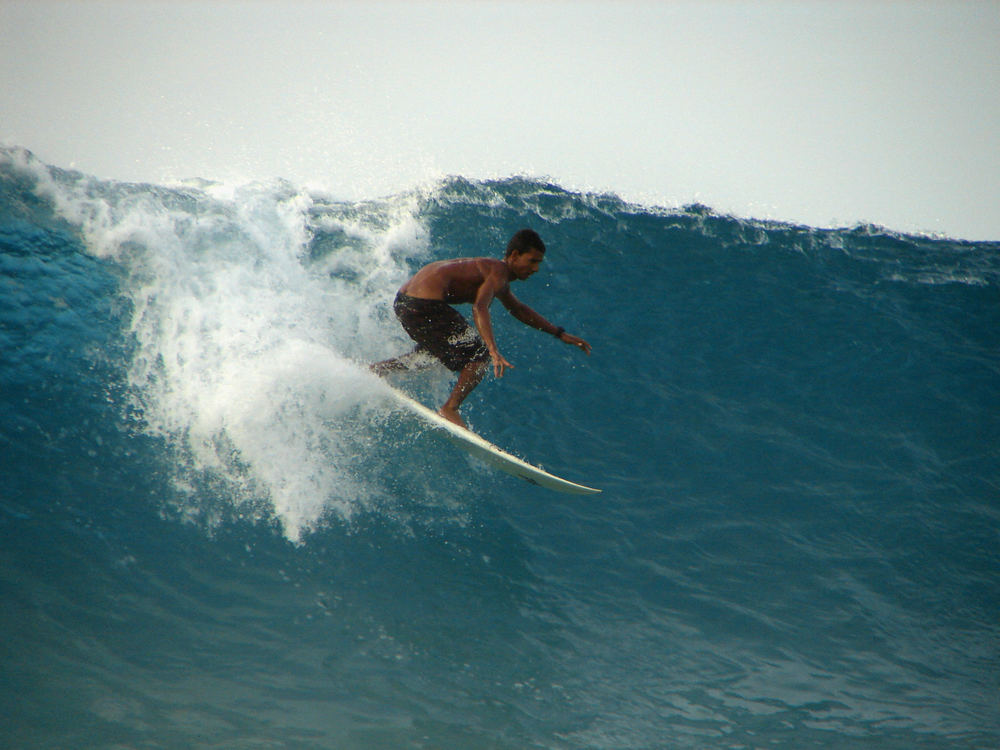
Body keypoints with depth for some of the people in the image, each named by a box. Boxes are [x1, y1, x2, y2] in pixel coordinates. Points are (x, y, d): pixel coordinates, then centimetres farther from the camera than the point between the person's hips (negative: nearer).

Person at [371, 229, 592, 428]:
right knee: (480, 356, -8)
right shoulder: (498, 273, -10)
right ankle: (450, 409, -7)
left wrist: (559, 333, 41)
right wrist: (494, 352, -40)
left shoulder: (496, 273, 23)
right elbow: (479, 308, -28)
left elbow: (517, 309, 39)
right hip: (426, 303, -11)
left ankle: (372, 371, 31)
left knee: (433, 353, 33)